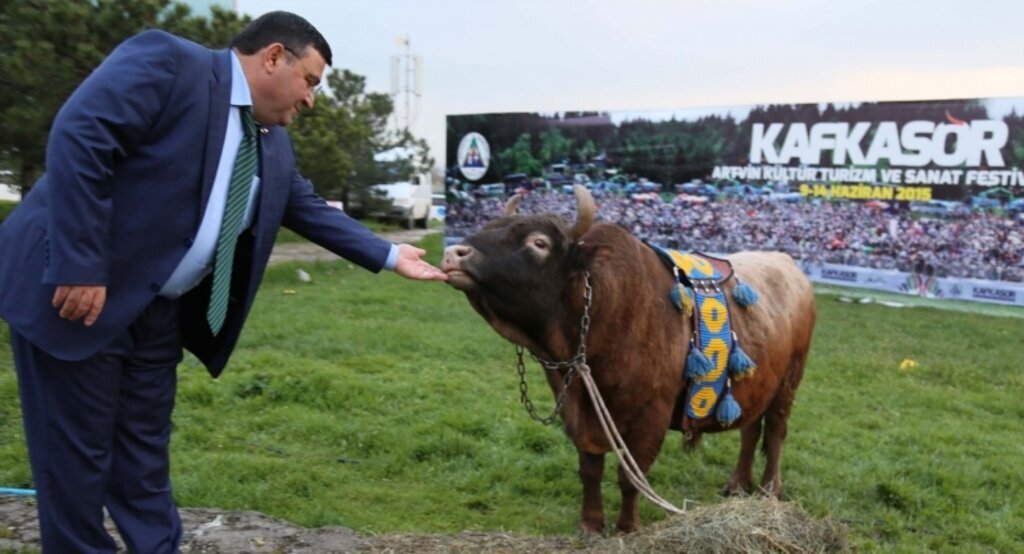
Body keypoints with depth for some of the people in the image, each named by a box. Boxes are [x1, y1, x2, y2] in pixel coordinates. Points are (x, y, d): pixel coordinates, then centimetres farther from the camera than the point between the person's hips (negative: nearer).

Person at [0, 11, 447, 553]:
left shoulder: (273, 144, 10)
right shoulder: (166, 62, -16)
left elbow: (311, 210, 20)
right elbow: (77, 137, -24)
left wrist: (389, 256, 15)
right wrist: (80, 267, -26)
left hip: (156, 310, 8)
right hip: (72, 291, -8)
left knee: (144, 456, 17)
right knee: (78, 453, 4)